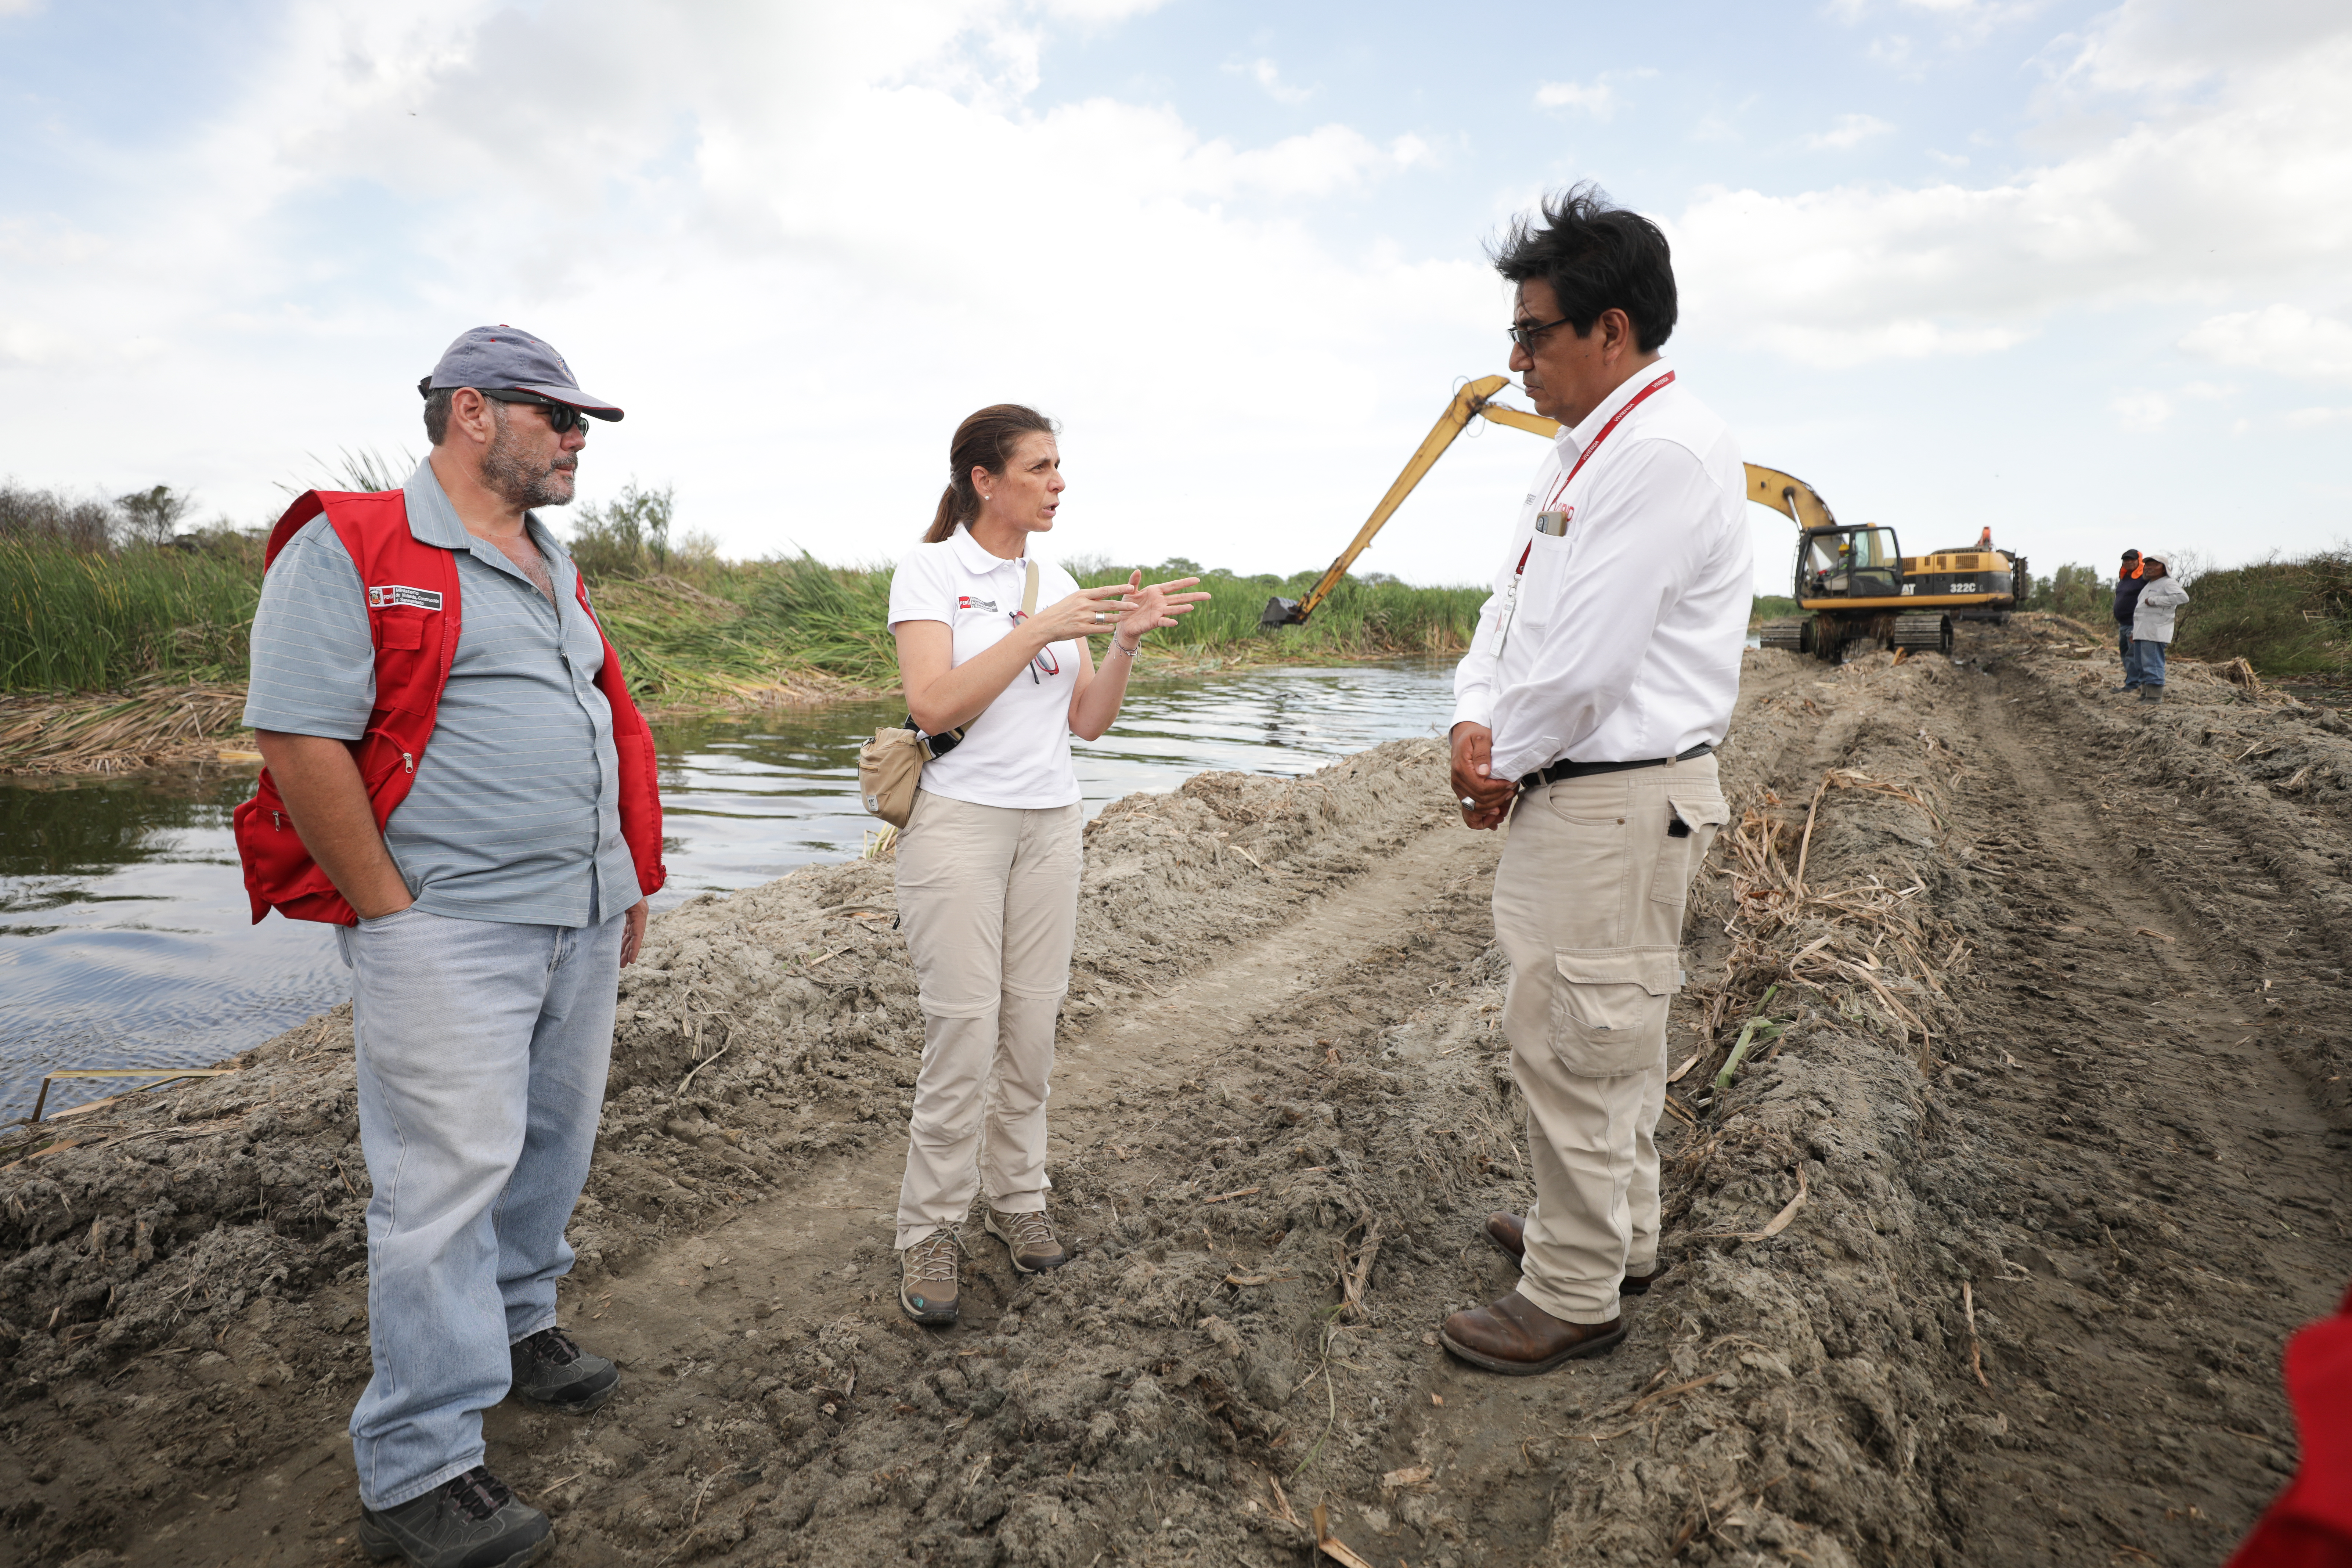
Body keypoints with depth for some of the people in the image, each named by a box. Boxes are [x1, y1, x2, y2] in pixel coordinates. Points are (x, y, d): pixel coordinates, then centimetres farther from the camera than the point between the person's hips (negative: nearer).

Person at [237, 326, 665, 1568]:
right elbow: (299, 737, -15)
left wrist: (631, 880, 17)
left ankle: (515, 1325, 38)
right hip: (447, 930, -8)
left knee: (552, 1146, 17)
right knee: (448, 1178, -4)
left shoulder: (554, 570, 17)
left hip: (581, 921, 8)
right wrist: (391, 912, -14)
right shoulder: (350, 550, -8)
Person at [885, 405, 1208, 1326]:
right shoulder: (929, 572, -4)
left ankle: (1017, 1199, 23)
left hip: (1050, 823, 5)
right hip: (959, 821, -5)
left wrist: (1126, 641, -6)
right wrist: (1041, 630, -19)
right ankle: (929, 1234, 8)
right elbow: (933, 705, -17)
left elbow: (1088, 722, 9)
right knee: (964, 1029, -6)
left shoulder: (1057, 583, 12)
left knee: (1032, 1025, 7)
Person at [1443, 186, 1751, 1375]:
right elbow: (1516, 597, 14)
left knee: (1572, 1041, 0)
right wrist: (1474, 719, -3)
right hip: (1576, 785, 10)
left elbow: (1584, 661, -25)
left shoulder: (1664, 450, -20)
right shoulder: (1588, 445, 14)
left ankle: (1575, 1295, 17)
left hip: (1615, 796, -10)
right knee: (1610, 1032, 21)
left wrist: (1500, 765, -10)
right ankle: (1613, 1231, 40)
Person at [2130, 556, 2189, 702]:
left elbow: (2183, 597, -24)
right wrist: (2134, 631, 28)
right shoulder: (2149, 585, 25)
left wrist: (2155, 600, -20)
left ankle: (2155, 696, -9)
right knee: (2140, 666, 11)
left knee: (2152, 665, -10)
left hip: (2155, 632, -10)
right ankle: (2145, 694, 17)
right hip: (2141, 632, 10)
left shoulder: (2168, 583, -5)